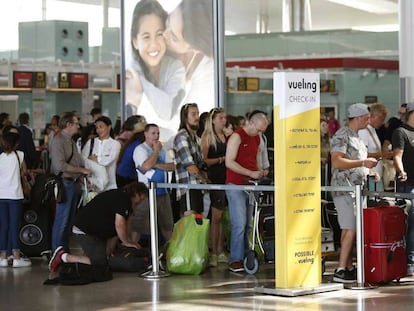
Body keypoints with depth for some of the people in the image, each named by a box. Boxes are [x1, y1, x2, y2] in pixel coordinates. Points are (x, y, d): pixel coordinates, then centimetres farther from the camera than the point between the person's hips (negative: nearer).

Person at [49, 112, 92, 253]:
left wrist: (83, 175, 9)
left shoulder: (71, 141, 17)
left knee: (69, 220, 12)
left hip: (74, 183, 9)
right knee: (62, 220, -7)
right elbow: (61, 165, -20)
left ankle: (65, 250, 19)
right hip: (64, 183, -9)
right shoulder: (58, 141, -12)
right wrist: (82, 170, -13)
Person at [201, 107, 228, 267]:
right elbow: (204, 160, -9)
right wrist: (222, 159, -12)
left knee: (224, 217, 6)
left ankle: (220, 252, 13)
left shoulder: (226, 136, 16)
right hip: (215, 179, -6)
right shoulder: (207, 136, -2)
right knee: (217, 216, -6)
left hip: (227, 178, 6)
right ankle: (213, 253, -1)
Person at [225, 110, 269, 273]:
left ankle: (245, 257, 13)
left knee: (247, 225, 8)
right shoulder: (237, 136, -9)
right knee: (239, 224, -12)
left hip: (249, 186, 8)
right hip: (235, 185, -8)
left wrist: (260, 171, 7)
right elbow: (229, 162, -16)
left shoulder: (257, 139, 16)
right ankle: (235, 261, -9)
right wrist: (251, 173, -18)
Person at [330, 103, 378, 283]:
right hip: (344, 189, -9)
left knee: (349, 230, 9)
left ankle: (349, 268, 11)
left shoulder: (356, 137, 21)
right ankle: (341, 270, -14)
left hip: (356, 190, 9)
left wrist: (368, 170, 16)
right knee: (350, 230, -14)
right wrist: (363, 163, -19)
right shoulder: (342, 135, -9)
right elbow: (337, 161, -20)